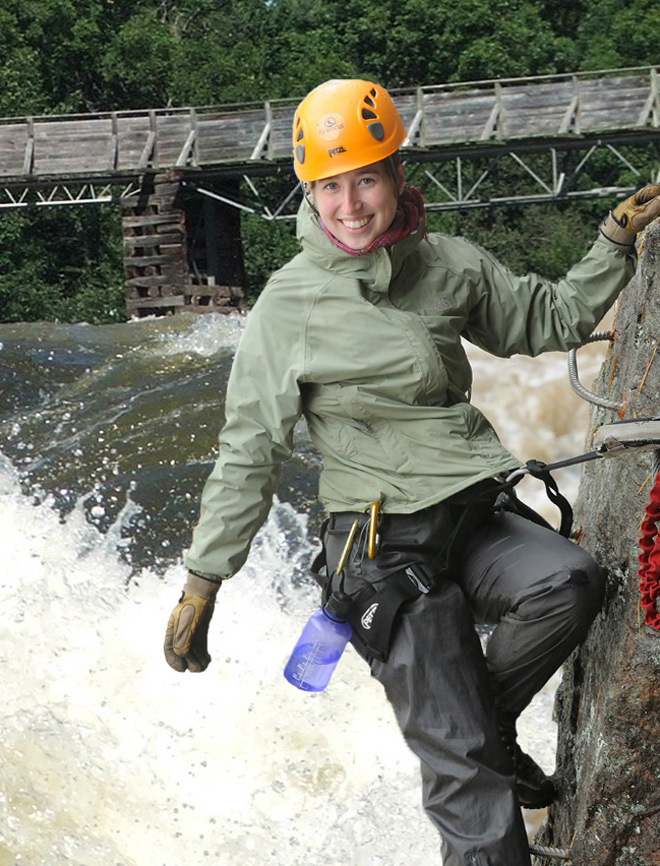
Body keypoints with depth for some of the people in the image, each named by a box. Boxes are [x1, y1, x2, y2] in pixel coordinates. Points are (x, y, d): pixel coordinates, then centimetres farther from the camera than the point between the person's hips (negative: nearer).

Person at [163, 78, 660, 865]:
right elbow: (249, 452, -2)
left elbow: (553, 320, 20)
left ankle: (478, 719, -2)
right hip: (385, 548, -4)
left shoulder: (449, 265, 4)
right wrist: (201, 581, -1)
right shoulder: (290, 306, -6)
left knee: (570, 580, -28)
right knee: (464, 769, -9)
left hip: (471, 522, 4)